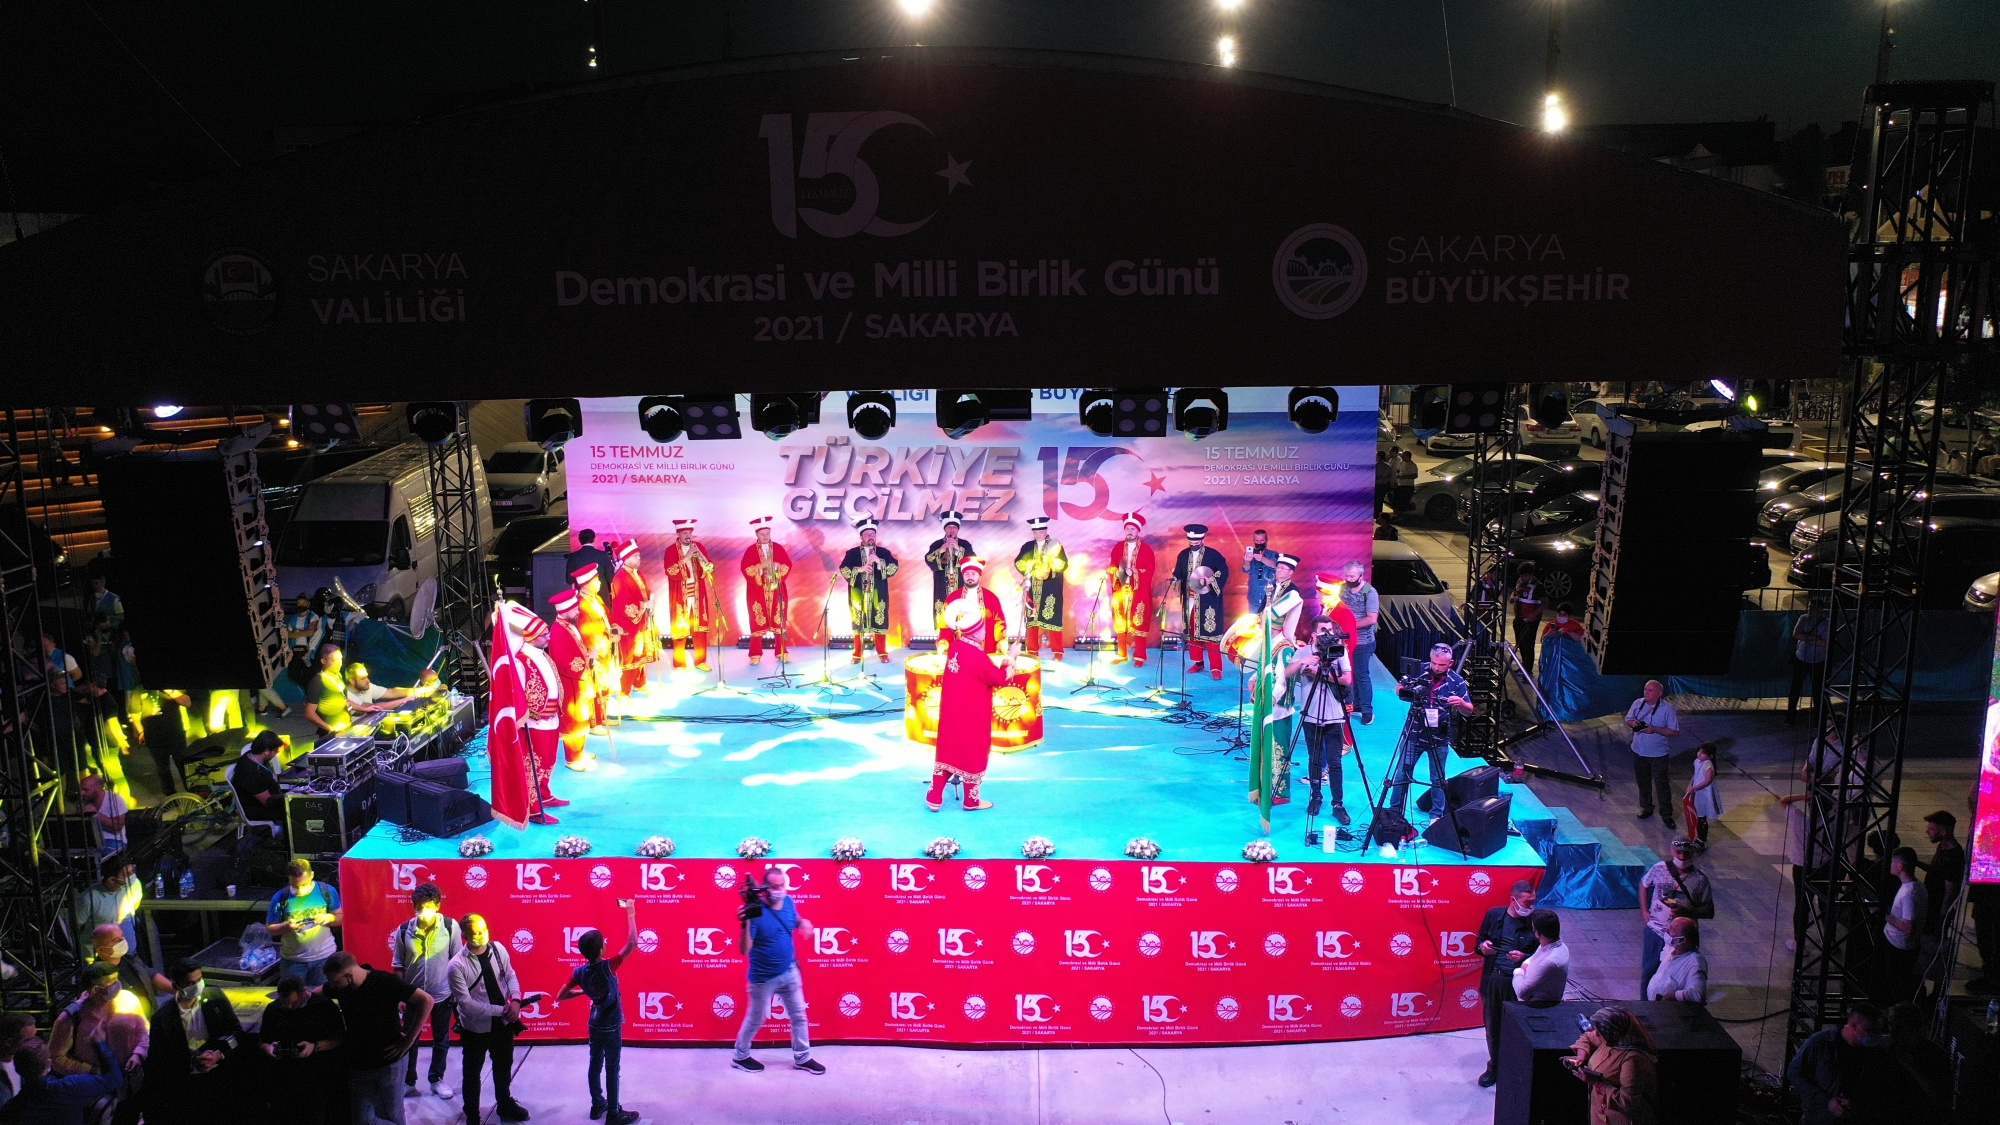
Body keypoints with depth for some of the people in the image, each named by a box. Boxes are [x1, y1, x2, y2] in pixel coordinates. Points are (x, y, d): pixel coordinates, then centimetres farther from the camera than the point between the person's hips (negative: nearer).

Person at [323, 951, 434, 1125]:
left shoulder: (386, 982, -21)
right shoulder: (339, 987, -4)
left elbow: (426, 1000, -21)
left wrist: (408, 1041, -19)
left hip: (389, 1063, -4)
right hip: (357, 1066, 5)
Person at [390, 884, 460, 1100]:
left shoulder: (450, 927, -15)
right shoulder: (404, 930, -12)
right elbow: (398, 965, -1)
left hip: (442, 994, -1)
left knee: (441, 1040, 15)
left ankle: (437, 1079, 34)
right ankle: (408, 1082, 31)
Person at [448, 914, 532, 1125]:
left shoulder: (498, 949, -9)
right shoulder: (457, 965, -23)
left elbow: (510, 975, 1)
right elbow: (466, 1003, -25)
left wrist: (515, 1000, -19)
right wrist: (500, 1010, -24)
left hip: (504, 1023, 5)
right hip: (476, 1028, -5)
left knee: (504, 1067, 26)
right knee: (472, 1073, 16)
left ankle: (505, 1105, 49)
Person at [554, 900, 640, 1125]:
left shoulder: (580, 972, -10)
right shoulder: (607, 967, -27)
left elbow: (560, 997, -2)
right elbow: (632, 943, -31)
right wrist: (630, 914, -24)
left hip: (594, 1024, 6)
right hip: (611, 1026, -6)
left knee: (595, 1065, 19)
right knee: (612, 1069, 5)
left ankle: (597, 1105, 33)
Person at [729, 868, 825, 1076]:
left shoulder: (789, 903, -7)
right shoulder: (756, 911, -26)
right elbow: (745, 949, -30)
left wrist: (803, 923, -7)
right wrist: (746, 923, -46)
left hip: (790, 971, 5)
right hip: (763, 977, -5)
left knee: (799, 1015, 14)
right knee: (755, 1019, 13)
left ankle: (802, 1058, 29)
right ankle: (740, 1057, 34)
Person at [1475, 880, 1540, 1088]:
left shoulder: (1535, 921, -8)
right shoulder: (1494, 914, 0)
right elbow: (1481, 939, 14)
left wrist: (1524, 958, -20)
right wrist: (1482, 946, -7)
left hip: (1518, 983, -3)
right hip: (1493, 979, 3)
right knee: (1492, 1026, 14)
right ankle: (1494, 1067, 32)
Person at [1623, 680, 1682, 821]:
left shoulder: (1667, 709, -14)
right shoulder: (1637, 703, -1)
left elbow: (1674, 731, -14)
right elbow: (1627, 720, 10)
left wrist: (1655, 729, -25)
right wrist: (1633, 723, -14)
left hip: (1658, 754, -5)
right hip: (1638, 751, 5)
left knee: (1662, 784, 2)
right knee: (1643, 782, 18)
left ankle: (1666, 814, 13)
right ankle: (1646, 808, 35)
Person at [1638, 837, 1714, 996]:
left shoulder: (1700, 880, -9)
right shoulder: (1659, 868, -5)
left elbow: (1709, 911, -5)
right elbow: (1643, 885, 14)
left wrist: (1687, 911, -22)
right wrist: (1644, 911, 5)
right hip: (1655, 931, 2)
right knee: (1649, 971, 14)